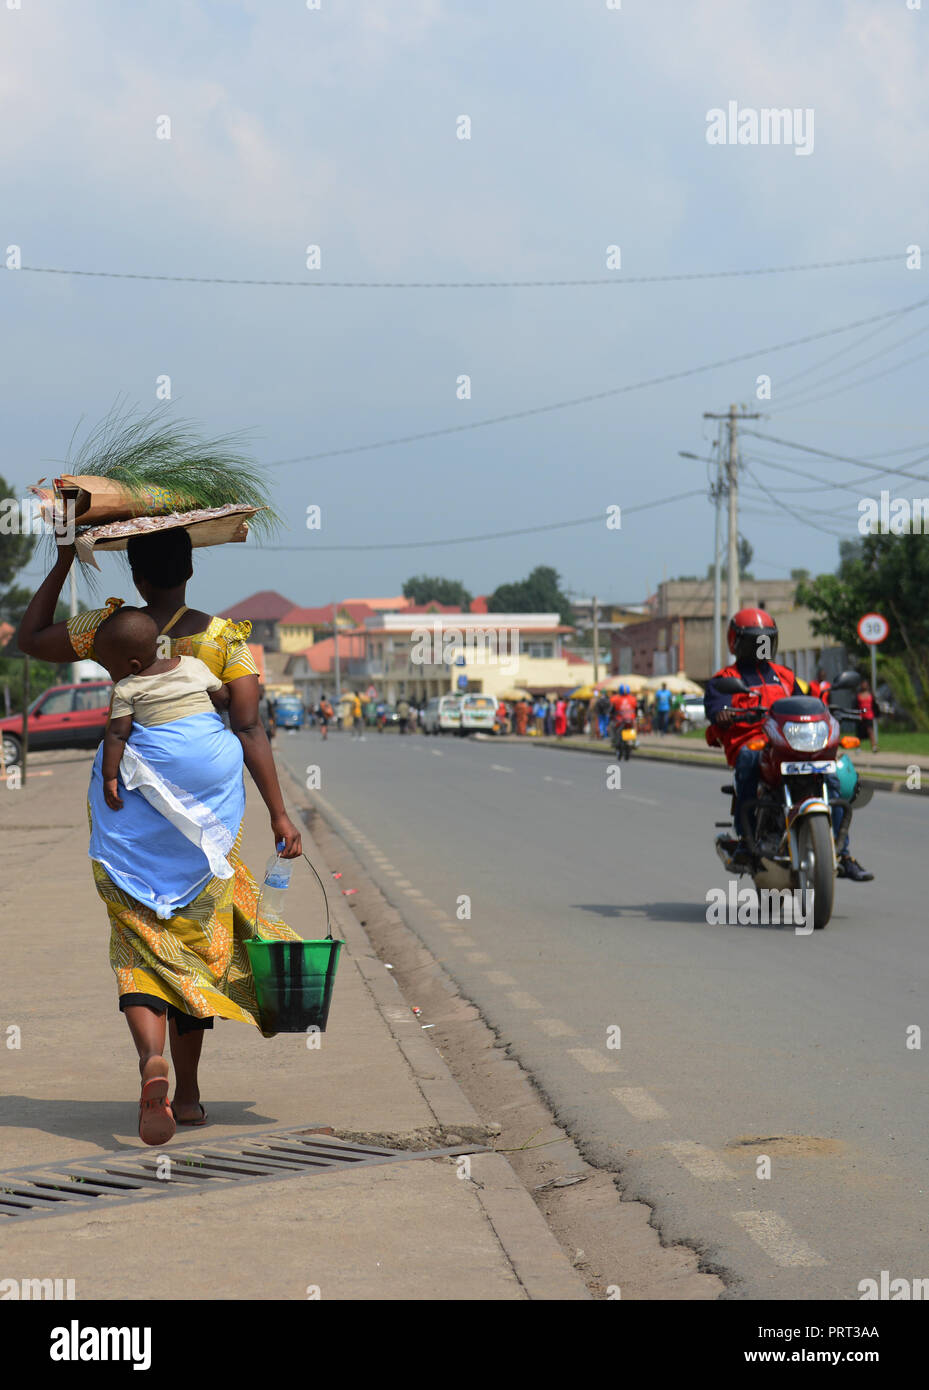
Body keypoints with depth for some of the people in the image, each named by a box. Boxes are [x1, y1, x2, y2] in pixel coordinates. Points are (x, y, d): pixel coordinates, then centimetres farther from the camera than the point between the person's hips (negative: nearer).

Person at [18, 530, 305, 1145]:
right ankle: (188, 1093, 20)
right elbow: (249, 729, -10)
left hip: (124, 796, 0)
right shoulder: (225, 637, -5)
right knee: (197, 943, 13)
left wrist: (63, 563, 15)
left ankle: (152, 1058, -26)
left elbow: (30, 639, 11)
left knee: (139, 943, 3)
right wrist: (279, 814, -9)